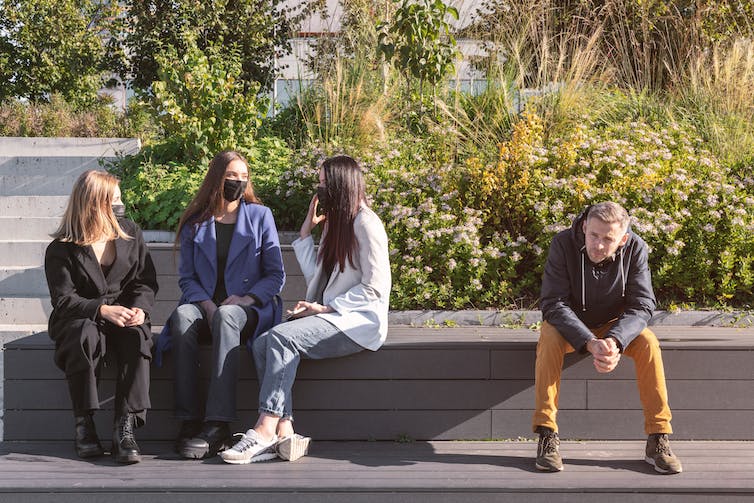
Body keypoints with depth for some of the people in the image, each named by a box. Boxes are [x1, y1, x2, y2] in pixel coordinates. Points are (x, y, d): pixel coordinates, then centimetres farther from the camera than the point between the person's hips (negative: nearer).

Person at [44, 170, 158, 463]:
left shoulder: (130, 234, 8)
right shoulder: (61, 249, -3)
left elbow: (146, 282, 8)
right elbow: (63, 300, -9)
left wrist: (140, 308, -14)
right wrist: (103, 310, -25)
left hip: (125, 318, 2)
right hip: (78, 321, -2)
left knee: (136, 336, -34)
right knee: (86, 335, -38)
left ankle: (125, 427, -36)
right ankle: (84, 425, -27)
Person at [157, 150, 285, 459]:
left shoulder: (260, 216, 9)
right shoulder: (194, 223, 13)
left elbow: (276, 275, 6)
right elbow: (186, 277, 8)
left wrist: (248, 298, -12)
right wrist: (207, 304, -12)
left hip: (249, 308, -2)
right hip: (204, 306, 2)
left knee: (226, 316, -38)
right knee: (182, 315, -34)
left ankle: (217, 426, -44)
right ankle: (189, 422, -37)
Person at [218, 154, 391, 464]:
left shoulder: (365, 224, -5)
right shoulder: (334, 224, 24)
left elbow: (374, 289, -12)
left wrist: (325, 307, -14)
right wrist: (305, 234, 18)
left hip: (359, 322, -8)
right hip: (330, 319, 8)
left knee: (282, 336, -30)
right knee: (263, 344, -18)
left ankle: (266, 429, -33)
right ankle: (284, 432, -31)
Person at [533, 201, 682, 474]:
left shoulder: (635, 248, -19)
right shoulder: (563, 244, -25)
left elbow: (642, 305, -20)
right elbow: (554, 304, -27)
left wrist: (614, 341, -40)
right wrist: (590, 343, -41)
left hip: (614, 326, 1)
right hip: (570, 325, -1)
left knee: (648, 342, -27)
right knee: (549, 339, -33)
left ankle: (658, 439, -21)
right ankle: (547, 437, -30)